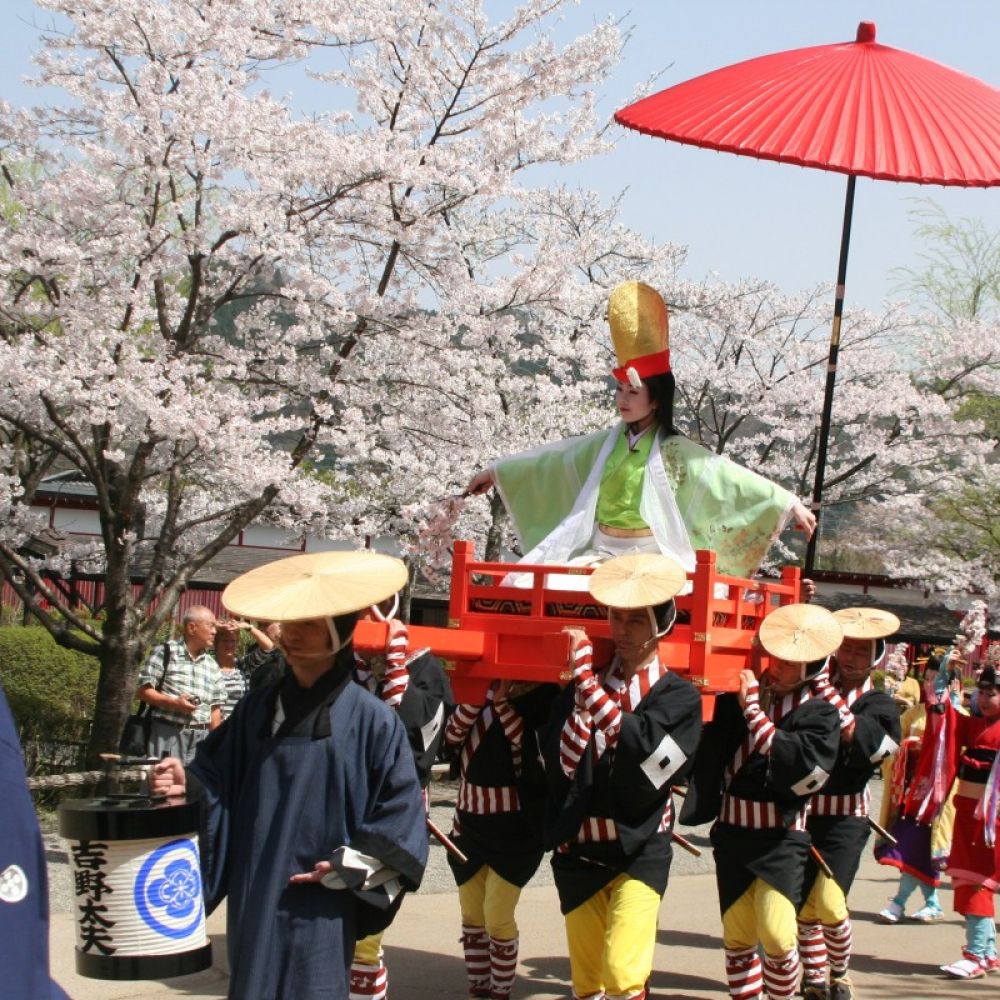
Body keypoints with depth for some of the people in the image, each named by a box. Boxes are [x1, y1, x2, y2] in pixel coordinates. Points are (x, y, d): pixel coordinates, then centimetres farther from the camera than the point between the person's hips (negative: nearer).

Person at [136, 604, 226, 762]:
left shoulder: (212, 665, 15)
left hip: (201, 737, 5)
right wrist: (174, 703, -18)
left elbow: (215, 709, 15)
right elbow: (144, 691, -5)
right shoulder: (164, 652, 0)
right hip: (167, 734, -5)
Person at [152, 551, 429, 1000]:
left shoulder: (371, 720, -7)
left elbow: (398, 810, -5)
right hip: (252, 900, 5)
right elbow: (219, 775, 9)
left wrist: (346, 867, -10)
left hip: (318, 907, -4)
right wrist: (188, 782, -12)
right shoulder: (257, 709, 7)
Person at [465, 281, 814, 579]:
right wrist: (497, 471, 26)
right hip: (599, 555, 4)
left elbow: (729, 477, -9)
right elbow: (551, 461, 20)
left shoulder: (676, 452, -3)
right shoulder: (606, 444, 11)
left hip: (652, 560, -4)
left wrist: (790, 503, -16)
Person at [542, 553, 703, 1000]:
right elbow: (560, 760, -10)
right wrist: (582, 683, -18)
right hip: (579, 853, 4)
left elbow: (639, 751, -24)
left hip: (639, 855, -3)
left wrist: (587, 678, -23)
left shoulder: (678, 696, -5)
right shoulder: (584, 683, 3)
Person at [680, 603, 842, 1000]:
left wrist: (754, 711, -21)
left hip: (781, 837, -3)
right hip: (732, 831, 3)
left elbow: (804, 771, -23)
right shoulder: (738, 696, 0)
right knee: (737, 935, 9)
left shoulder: (819, 713, -7)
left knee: (777, 934, -12)